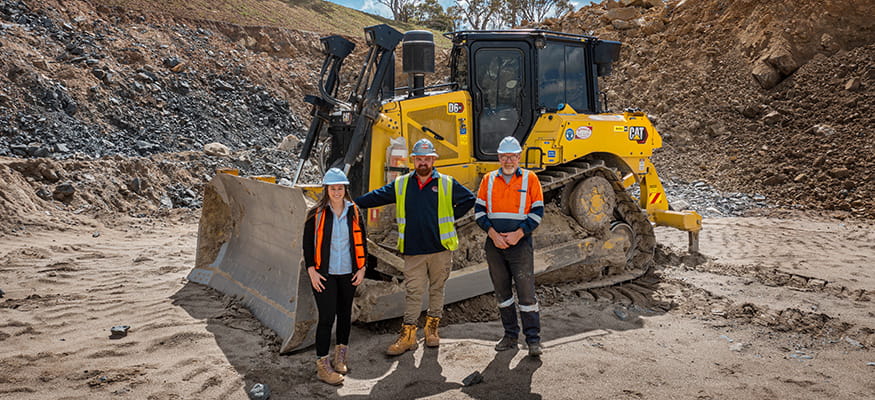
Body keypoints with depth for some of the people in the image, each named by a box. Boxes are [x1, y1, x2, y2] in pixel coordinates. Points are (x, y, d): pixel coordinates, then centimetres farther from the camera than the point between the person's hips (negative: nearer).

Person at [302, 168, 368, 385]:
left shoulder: (354, 213, 4)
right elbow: (307, 243, -1)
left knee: (344, 314, 13)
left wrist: (362, 269, 2)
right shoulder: (316, 214, -3)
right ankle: (322, 364, 5)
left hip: (348, 273, 3)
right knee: (326, 317, -7)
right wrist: (312, 271, -8)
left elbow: (361, 241, 10)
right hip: (324, 275, -3)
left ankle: (340, 358, 30)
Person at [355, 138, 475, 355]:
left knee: (436, 289, 11)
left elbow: (469, 199, 11)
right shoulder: (401, 184, 6)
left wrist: (451, 217, 5)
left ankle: (432, 329, 26)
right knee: (413, 292, 0)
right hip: (413, 251, 0)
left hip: (440, 248, 0)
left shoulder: (447, 184, 2)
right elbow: (375, 197, 10)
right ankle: (408, 335, 7)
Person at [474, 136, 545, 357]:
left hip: (520, 244, -3)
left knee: (526, 292, -4)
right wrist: (492, 233, -8)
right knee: (502, 292, 11)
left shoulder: (530, 178, 1)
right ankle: (510, 335, 24)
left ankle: (533, 338, 7)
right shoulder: (488, 179, 8)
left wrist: (519, 233, -13)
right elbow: (479, 210, 6)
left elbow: (537, 212, -1)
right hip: (494, 244, 3)